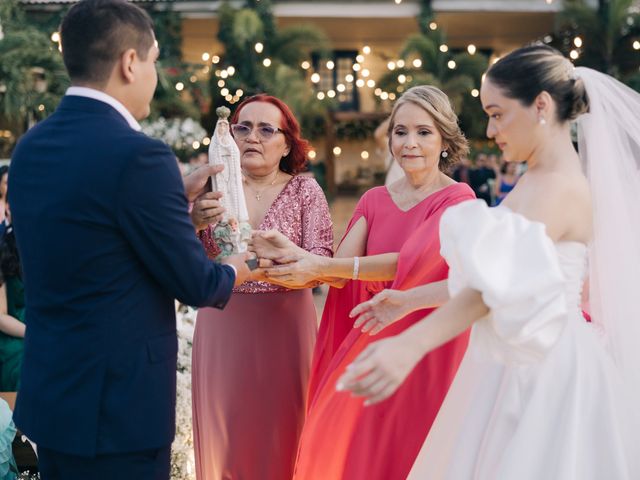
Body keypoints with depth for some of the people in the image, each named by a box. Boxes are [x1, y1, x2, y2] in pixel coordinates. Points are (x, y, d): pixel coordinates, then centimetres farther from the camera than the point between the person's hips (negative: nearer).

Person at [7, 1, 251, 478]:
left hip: (48, 393, 8)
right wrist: (239, 269, 8)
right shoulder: (138, 155, -20)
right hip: (117, 403, -8)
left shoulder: (31, 147, 4)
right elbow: (196, 285, -13)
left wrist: (178, 195, 19)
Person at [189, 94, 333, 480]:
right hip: (222, 328, 1)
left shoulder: (305, 190, -1)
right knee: (223, 438, 7)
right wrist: (193, 223, -24)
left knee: (282, 436, 6)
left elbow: (322, 264, -10)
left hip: (285, 327, -1)